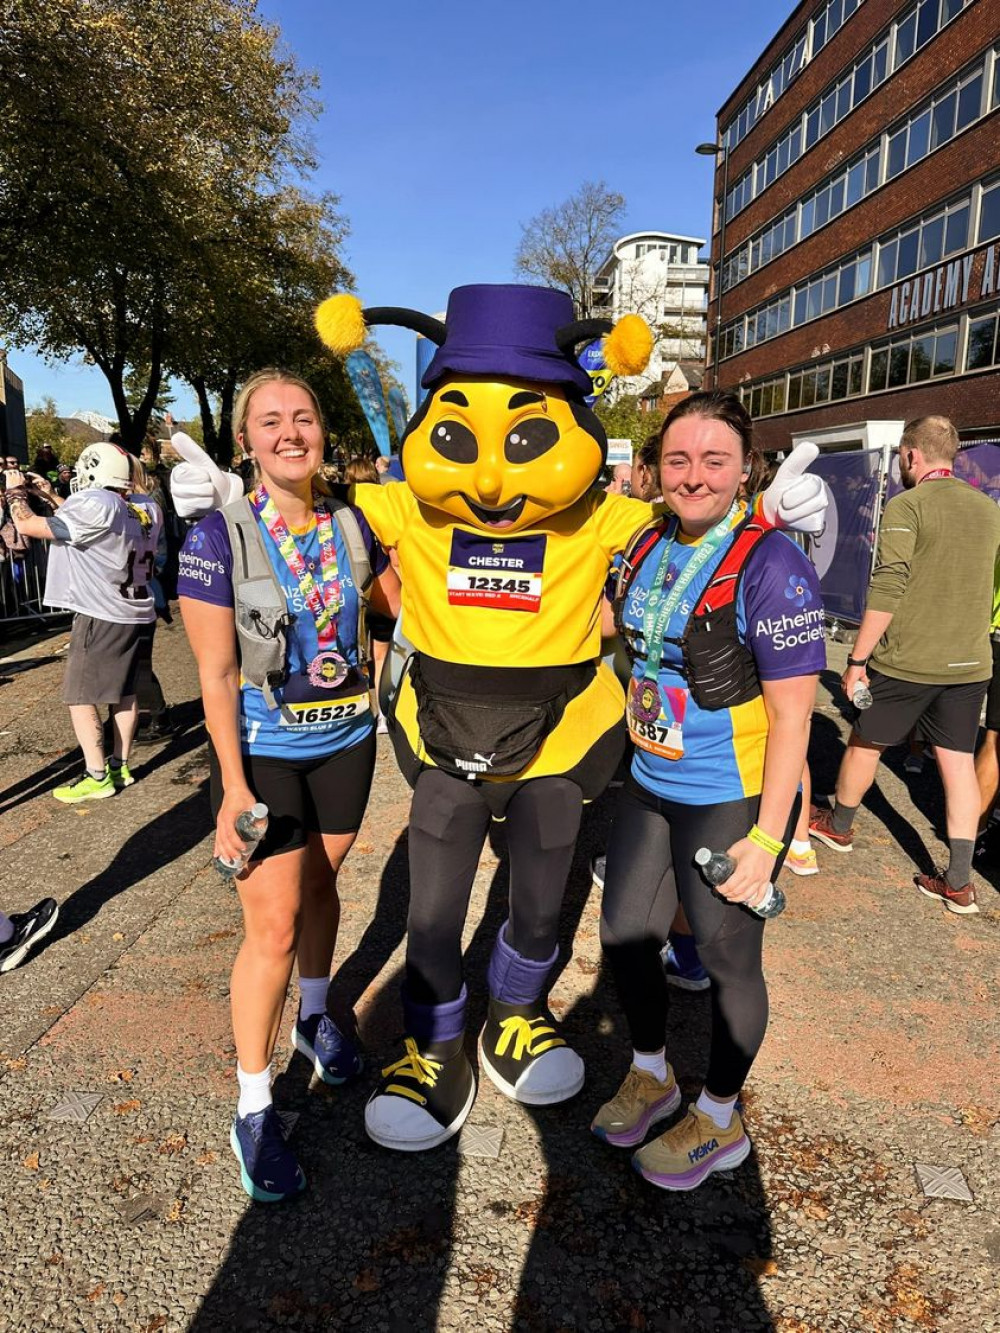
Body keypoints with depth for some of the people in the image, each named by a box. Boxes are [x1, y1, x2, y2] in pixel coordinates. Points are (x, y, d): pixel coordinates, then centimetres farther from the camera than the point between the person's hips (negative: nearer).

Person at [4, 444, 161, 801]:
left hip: (102, 617, -8)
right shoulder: (147, 508, 5)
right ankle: (120, 767, 25)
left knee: (80, 698, 4)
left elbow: (26, 525, -12)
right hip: (139, 615, 8)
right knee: (124, 691, 17)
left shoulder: (94, 505, -18)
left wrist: (15, 491, 5)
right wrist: (51, 497, 23)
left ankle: (97, 777, 7)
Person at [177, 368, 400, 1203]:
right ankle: (254, 1109, 17)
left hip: (346, 741, 4)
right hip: (264, 751, -4)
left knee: (320, 885, 20)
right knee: (272, 926, -2)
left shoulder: (351, 525, -3)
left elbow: (402, 604, 15)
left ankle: (315, 1017, 46)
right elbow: (216, 675, -14)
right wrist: (232, 787, -15)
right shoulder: (219, 537, -14)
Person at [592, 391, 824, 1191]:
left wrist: (767, 837, -18)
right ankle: (651, 1077, 44)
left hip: (730, 804, -7)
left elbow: (793, 715, -18)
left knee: (727, 959, 11)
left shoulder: (772, 565, -18)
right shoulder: (648, 547, 3)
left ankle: (719, 1124, 37)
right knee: (625, 935, 17)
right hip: (649, 788, 7)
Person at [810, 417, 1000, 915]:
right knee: (959, 762, 8)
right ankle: (958, 882, 11)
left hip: (906, 662, -5)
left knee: (864, 742, 15)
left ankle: (838, 825, 36)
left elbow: (887, 591, -19)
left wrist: (857, 658, -14)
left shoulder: (907, 506, -12)